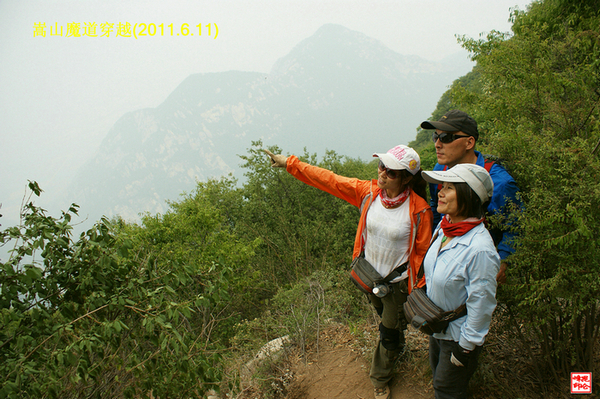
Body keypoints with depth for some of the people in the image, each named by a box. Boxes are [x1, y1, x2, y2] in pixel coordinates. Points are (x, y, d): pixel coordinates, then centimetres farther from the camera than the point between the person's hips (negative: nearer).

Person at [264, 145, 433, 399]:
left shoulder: (419, 210, -26)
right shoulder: (368, 192, -16)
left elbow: (422, 253, -15)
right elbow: (329, 180, -12)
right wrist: (289, 163, -13)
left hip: (398, 283, -4)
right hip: (371, 276, 4)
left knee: (389, 332, 15)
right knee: (384, 316, 31)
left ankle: (380, 377, 42)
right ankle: (397, 347, 64)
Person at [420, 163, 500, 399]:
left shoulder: (480, 249, -34)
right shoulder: (444, 227, -8)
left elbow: (481, 304, -25)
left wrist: (466, 348, -16)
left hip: (459, 336, -7)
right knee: (437, 373, 27)